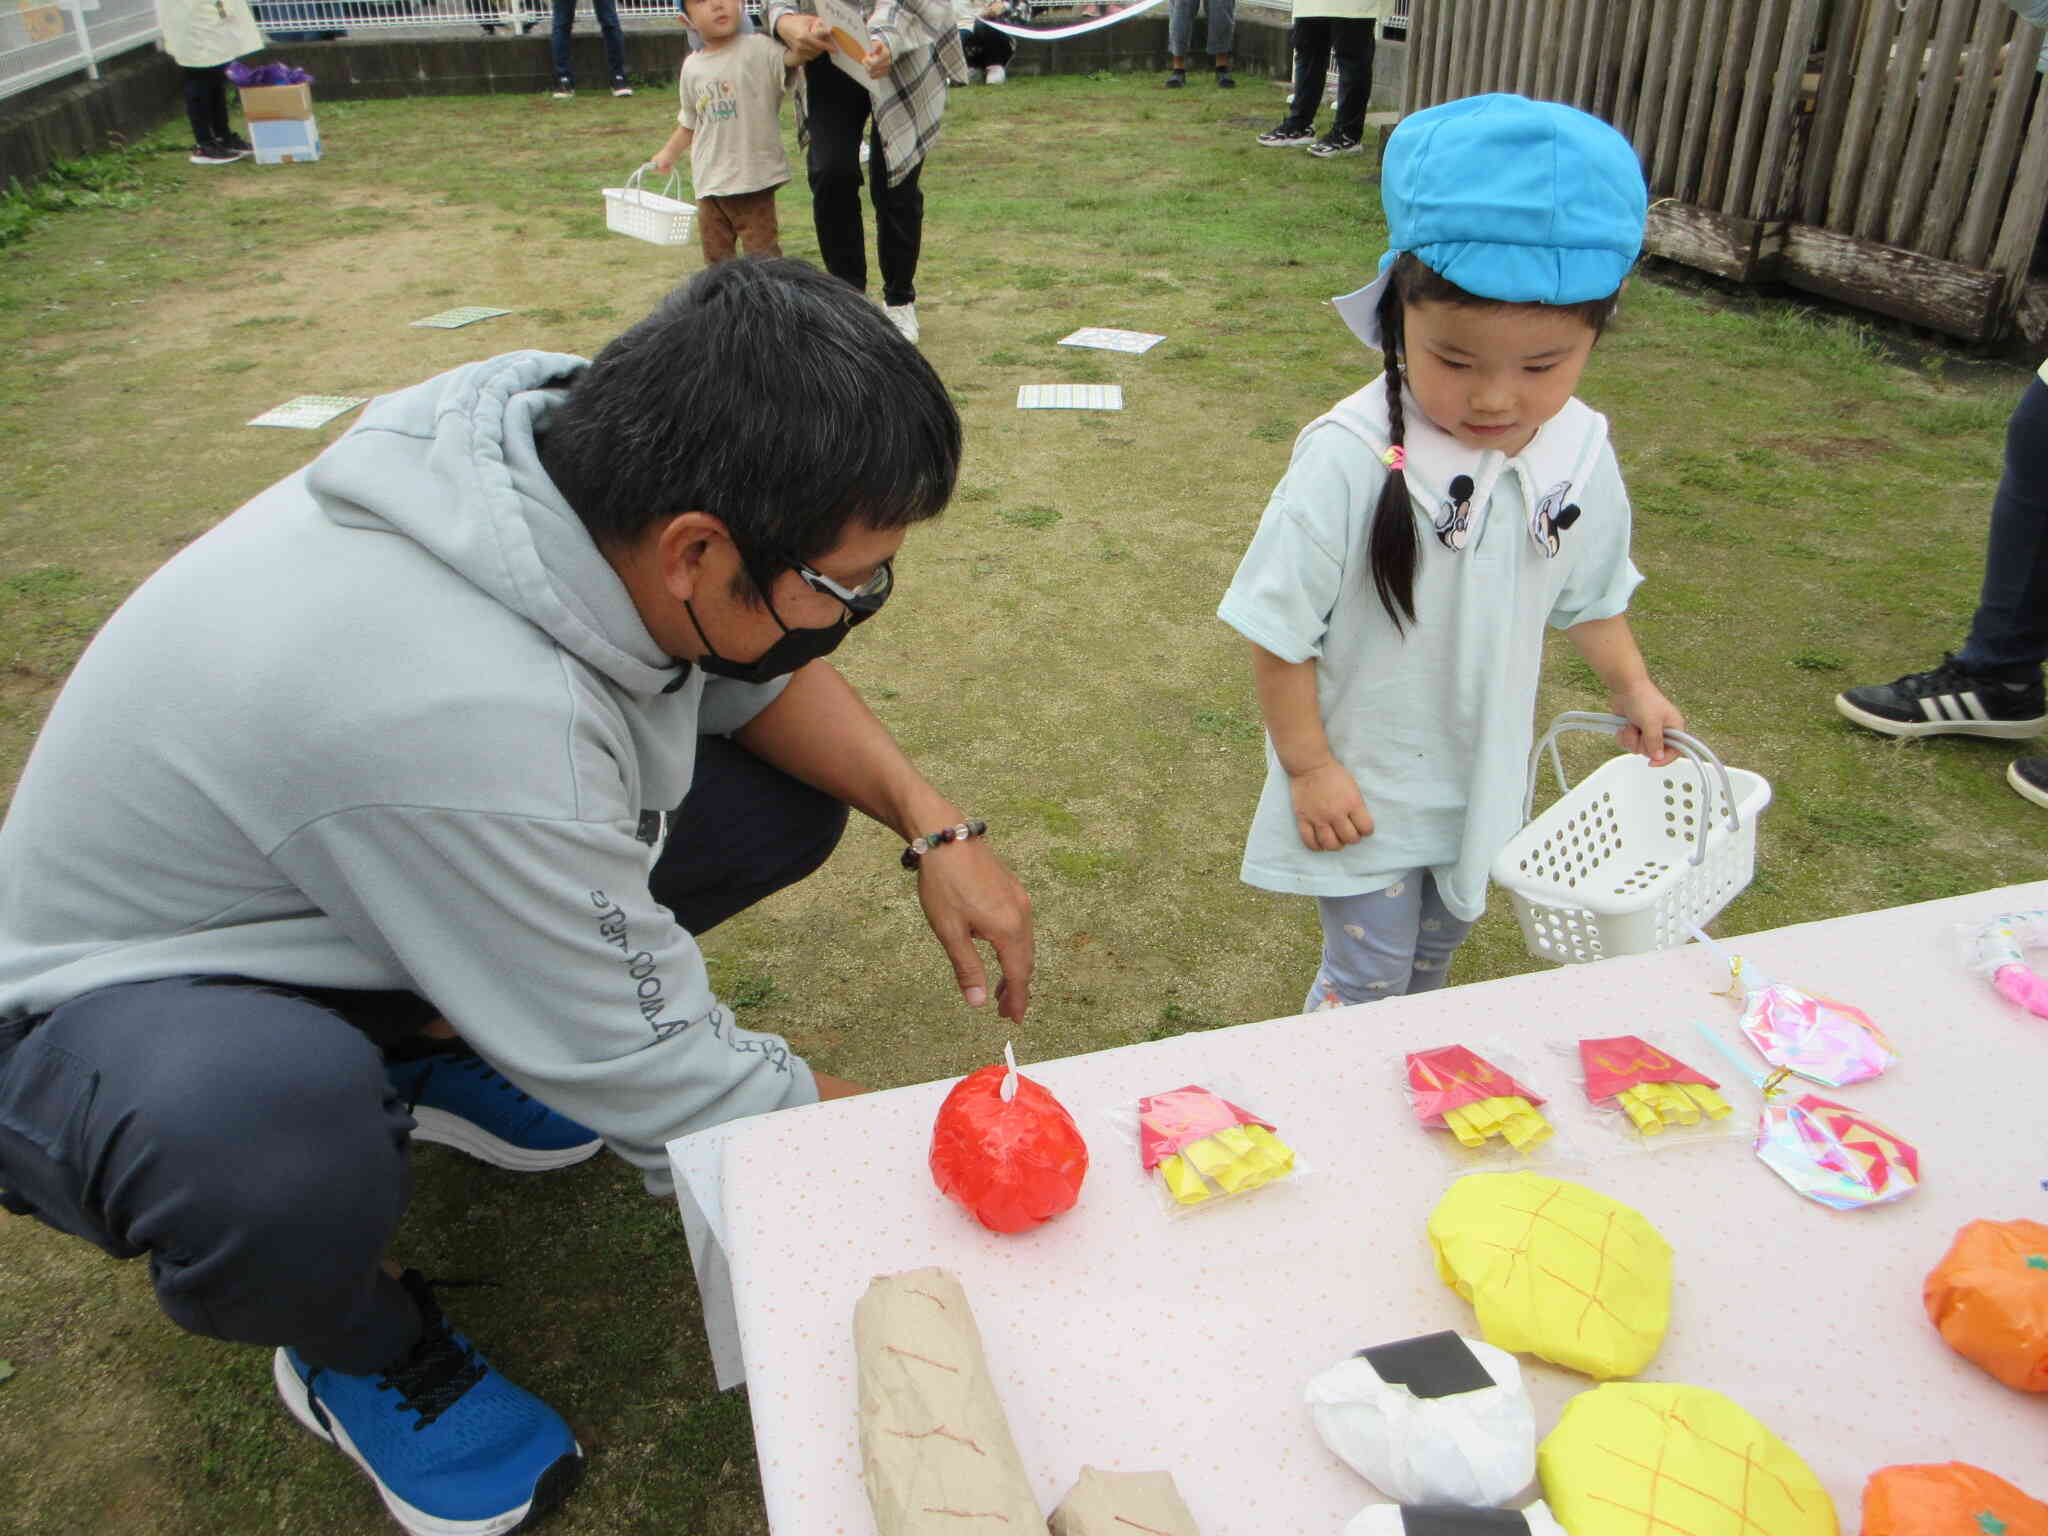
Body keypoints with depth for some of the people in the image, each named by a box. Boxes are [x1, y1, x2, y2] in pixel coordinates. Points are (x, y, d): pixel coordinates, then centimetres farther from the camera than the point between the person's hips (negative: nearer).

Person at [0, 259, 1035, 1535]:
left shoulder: (578, 433, -20)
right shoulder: (469, 715, -41)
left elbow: (751, 667, -1)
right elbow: (664, 1089, -29)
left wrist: (934, 823, -14)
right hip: (117, 994, -6)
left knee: (786, 794, -7)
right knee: (267, 1145, -42)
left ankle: (433, 1042, 13)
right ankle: (357, 1341, -4)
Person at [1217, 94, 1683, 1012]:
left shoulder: (1582, 457, -10)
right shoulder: (1354, 459, -29)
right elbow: (1278, 629, -20)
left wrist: (1633, 690, 10)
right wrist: (1308, 766, -16)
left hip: (1481, 769, 6)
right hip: (1359, 779, -6)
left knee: (1439, 944, 25)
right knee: (1367, 973, 6)